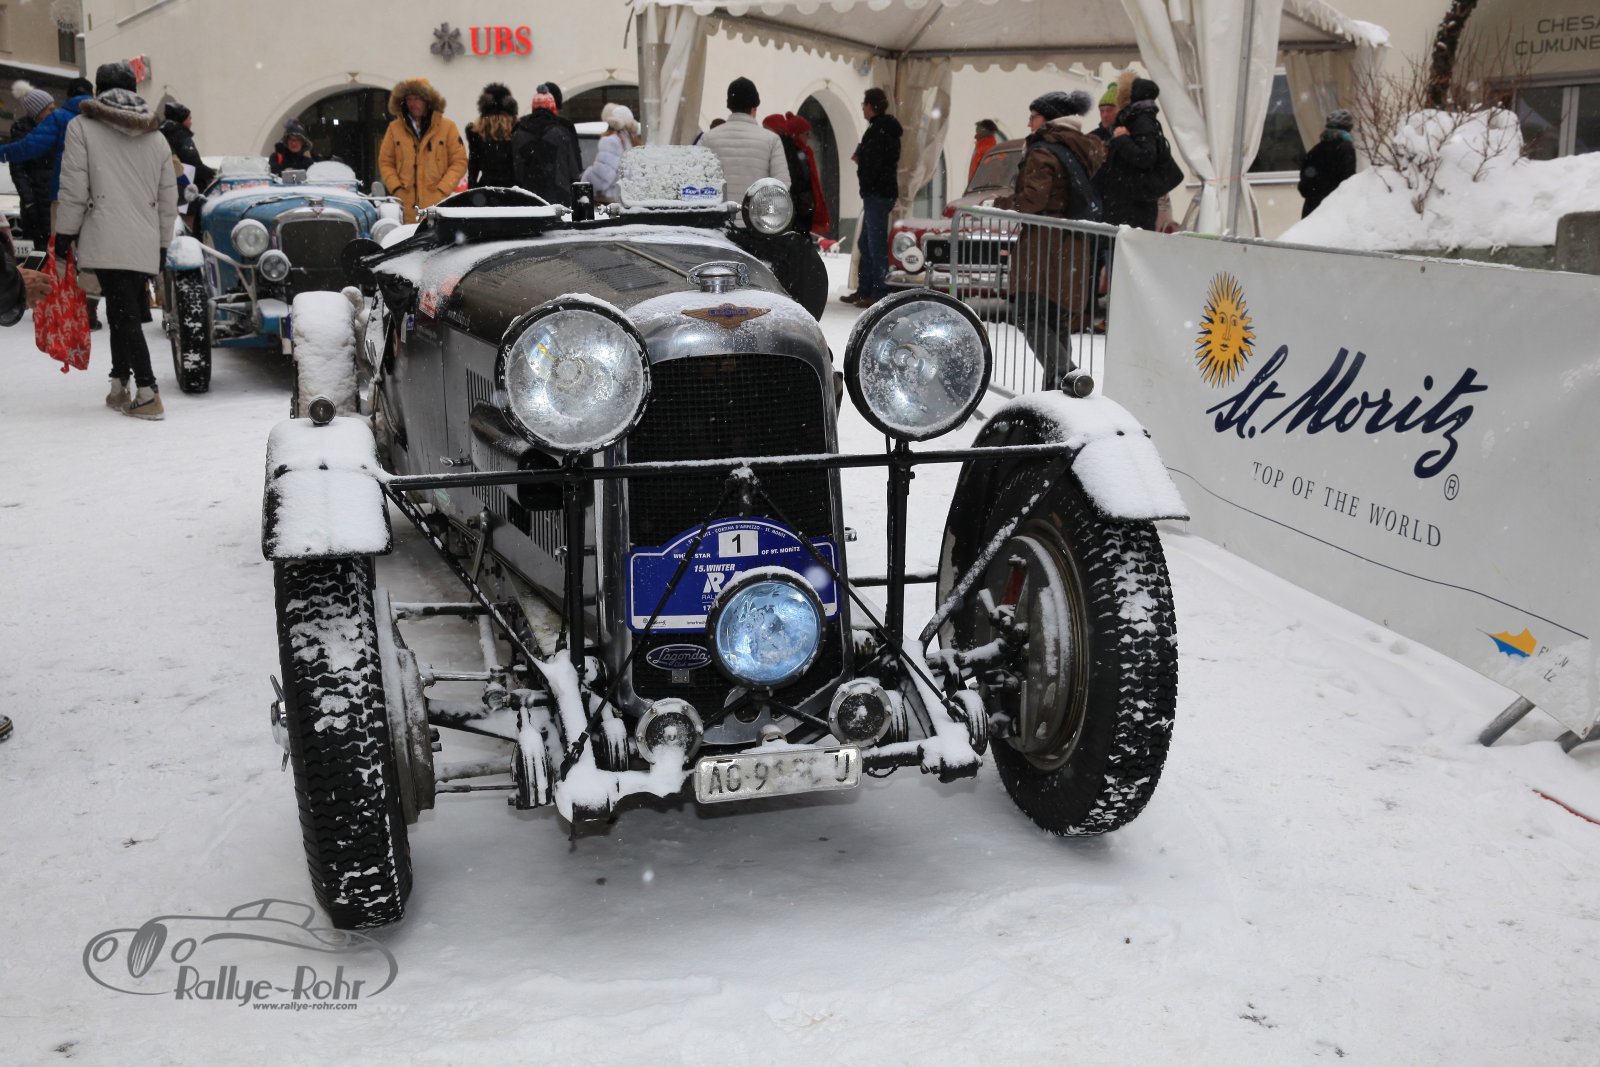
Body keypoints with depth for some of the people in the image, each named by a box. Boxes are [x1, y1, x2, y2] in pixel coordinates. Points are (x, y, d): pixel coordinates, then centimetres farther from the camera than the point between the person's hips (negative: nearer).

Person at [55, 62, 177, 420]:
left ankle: (148, 394, -15)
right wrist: (162, 246, 23)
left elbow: (74, 191, -3)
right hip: (146, 245, 5)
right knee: (124, 314, 14)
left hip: (108, 242, -5)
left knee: (123, 315, -7)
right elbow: (168, 199, 16)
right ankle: (119, 387, 17)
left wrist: (63, 238, 5)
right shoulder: (157, 137, 15)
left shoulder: (82, 127, 2)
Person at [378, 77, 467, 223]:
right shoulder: (394, 128, 11)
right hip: (406, 207, 2)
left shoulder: (447, 127, 6)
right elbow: (385, 162, 13)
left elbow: (459, 162, 3)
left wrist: (442, 191, -7)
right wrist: (396, 188, -2)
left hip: (437, 204, -1)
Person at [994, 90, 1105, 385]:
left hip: (1045, 247, -8)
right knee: (1058, 319, 14)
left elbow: (1032, 200, -18)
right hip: (1077, 248, 8)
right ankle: (1059, 380, 17)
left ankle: (1063, 375, -23)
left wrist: (1001, 201, -2)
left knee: (1031, 316, -8)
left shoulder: (1043, 152, -10)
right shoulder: (1086, 148, 15)